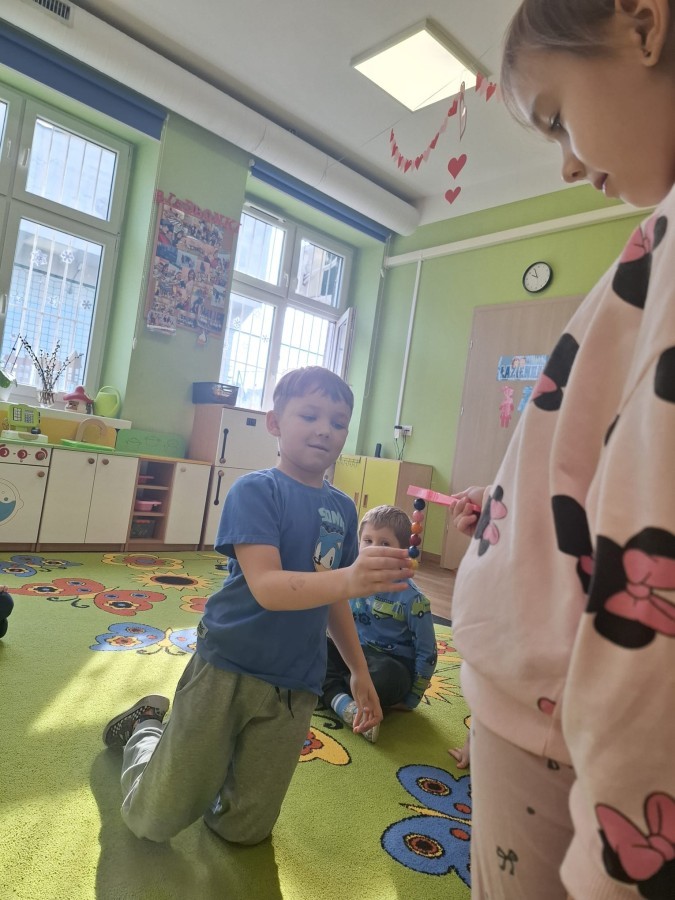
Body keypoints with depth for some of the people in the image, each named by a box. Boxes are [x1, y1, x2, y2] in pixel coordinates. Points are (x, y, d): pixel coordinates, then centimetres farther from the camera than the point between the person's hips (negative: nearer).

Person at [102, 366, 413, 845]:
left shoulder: (343, 508, 2)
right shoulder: (255, 490, -15)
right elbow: (266, 586, -28)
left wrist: (359, 670, 16)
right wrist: (349, 579, -43)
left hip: (295, 689, 5)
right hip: (227, 668, -4)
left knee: (245, 830, 14)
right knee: (154, 820, 12)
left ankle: (218, 763, 42)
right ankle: (148, 726, 41)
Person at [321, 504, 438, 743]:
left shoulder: (412, 598, -15)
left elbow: (427, 654, -10)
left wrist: (410, 700, -9)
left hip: (391, 663, -5)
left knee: (387, 676, -40)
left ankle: (331, 688, -15)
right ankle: (346, 705, -30)